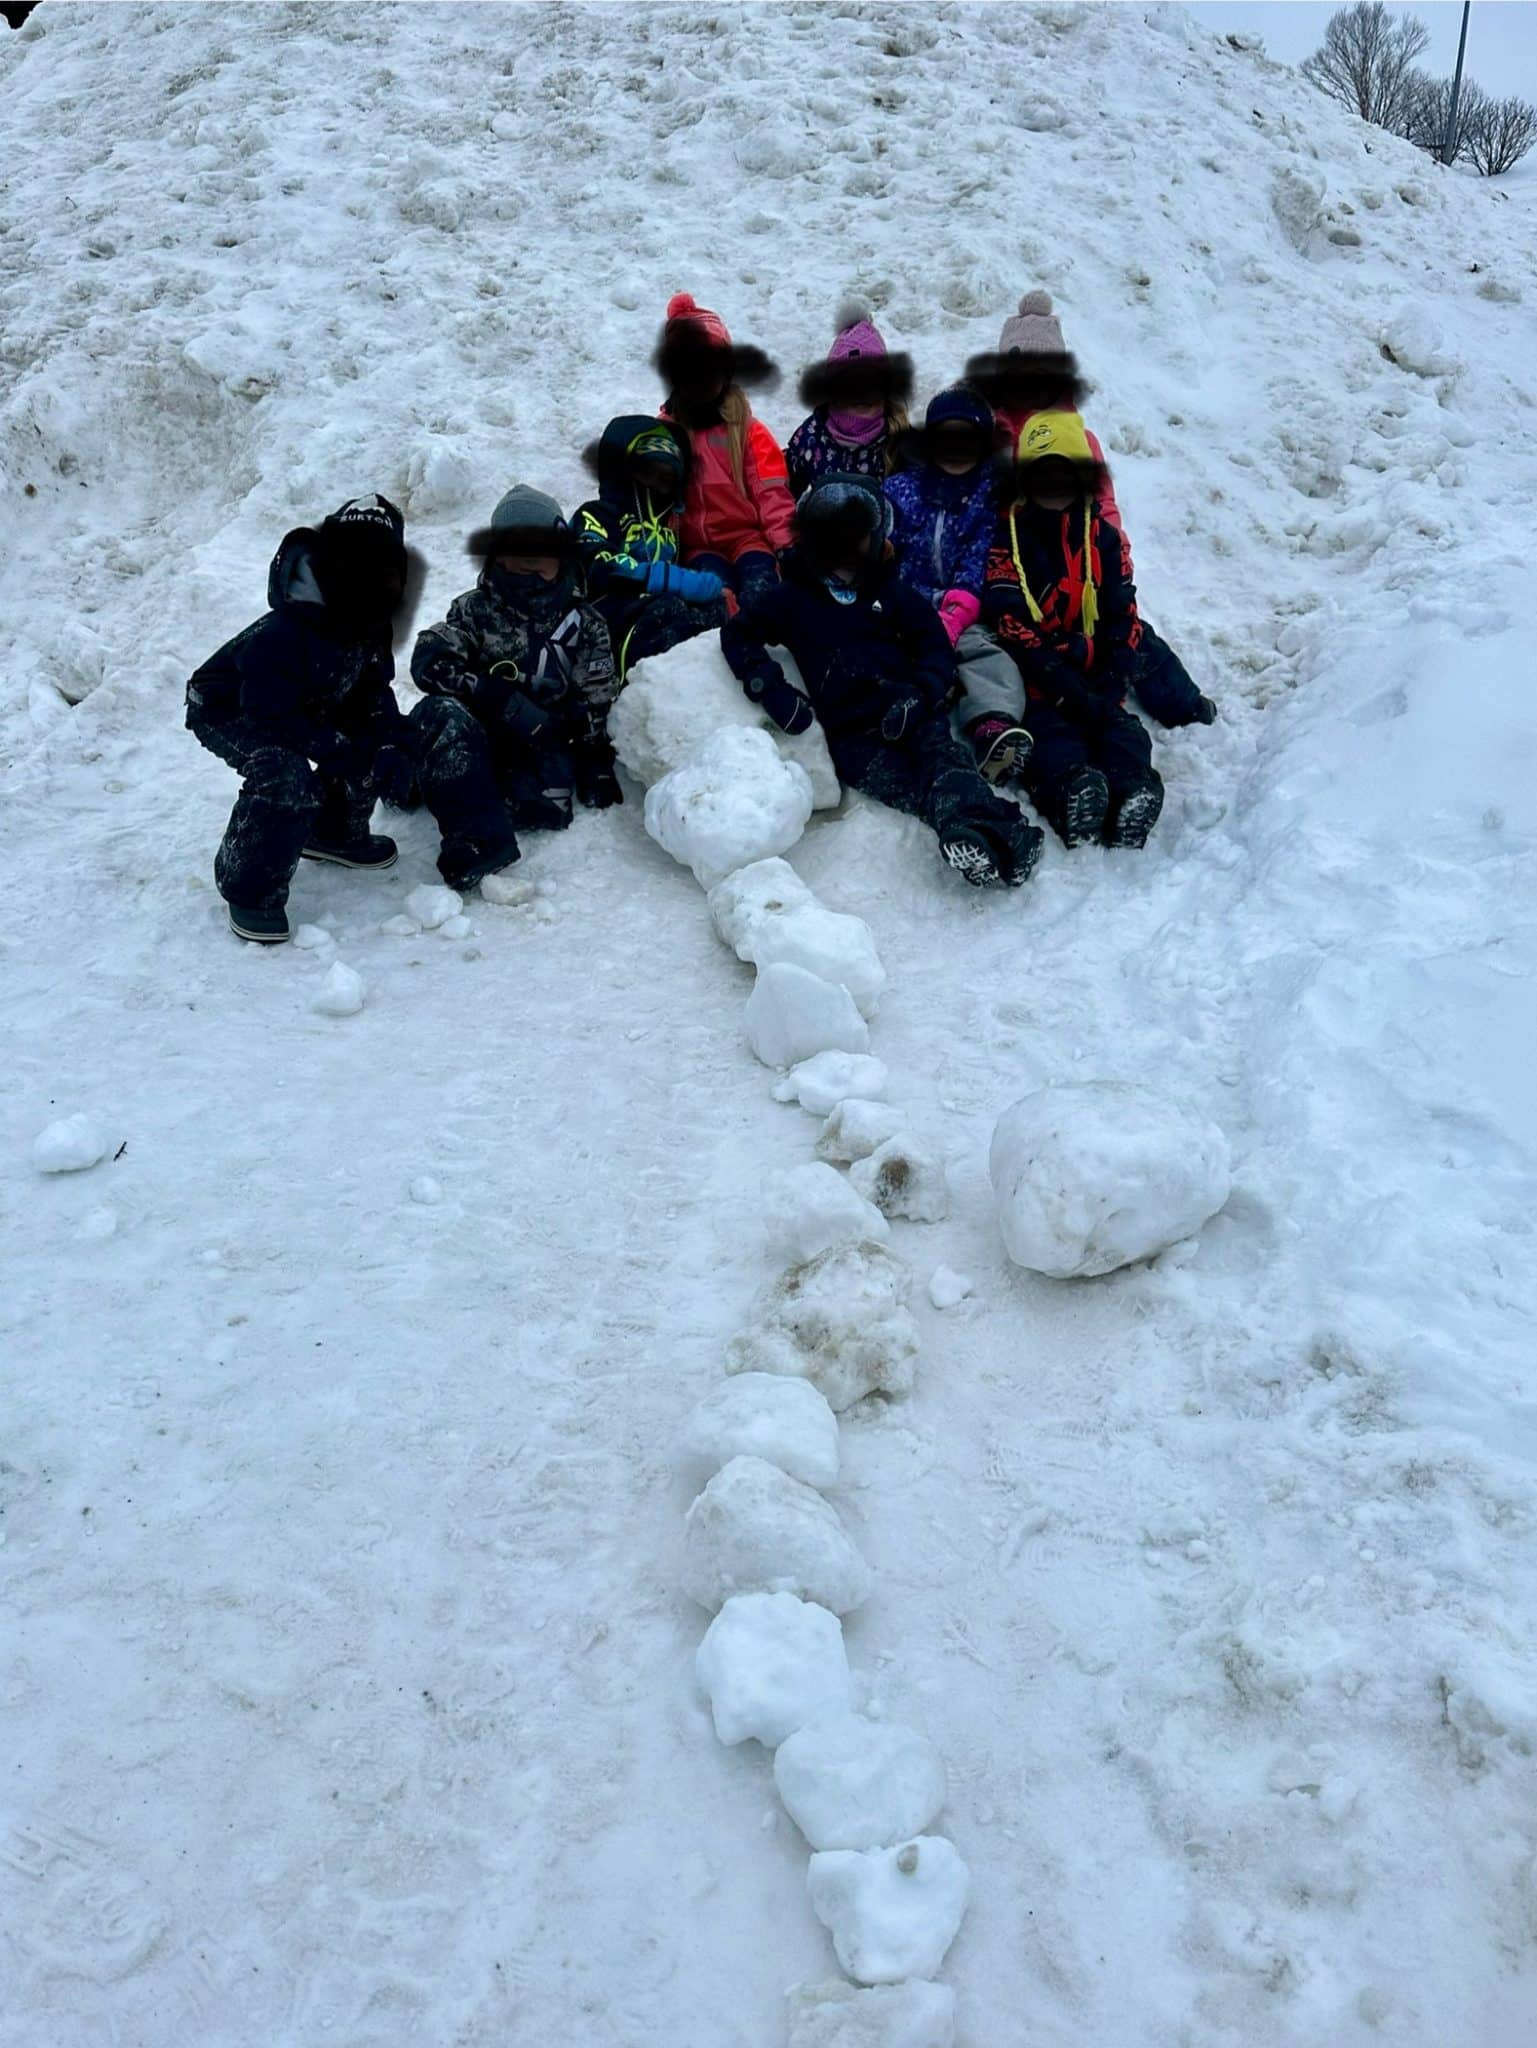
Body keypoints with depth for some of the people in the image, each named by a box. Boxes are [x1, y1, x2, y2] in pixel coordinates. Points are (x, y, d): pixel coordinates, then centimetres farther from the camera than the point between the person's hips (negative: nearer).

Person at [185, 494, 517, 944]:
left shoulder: (369, 628, -11)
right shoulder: (283, 633, -36)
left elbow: (373, 698, -4)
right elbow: (272, 713, -35)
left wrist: (392, 747, -23)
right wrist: (344, 755, -35)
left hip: (303, 706, 8)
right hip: (227, 711, -8)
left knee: (374, 743, -2)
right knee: (286, 777, -34)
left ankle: (335, 830, 20)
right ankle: (251, 889, -18)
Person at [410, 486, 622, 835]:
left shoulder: (584, 624, 7)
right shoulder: (476, 609, 0)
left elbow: (596, 701, 12)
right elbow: (428, 663, -14)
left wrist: (597, 763, 3)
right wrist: (505, 701, -23)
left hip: (542, 745, 2)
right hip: (477, 735, -2)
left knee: (547, 803, -32)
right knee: (443, 712, -35)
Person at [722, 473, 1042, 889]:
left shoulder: (890, 591, 17)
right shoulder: (789, 599, 13)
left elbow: (935, 646, 14)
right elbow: (737, 635, 14)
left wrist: (921, 693, -8)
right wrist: (769, 687, -3)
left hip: (909, 715, 2)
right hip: (851, 733, -2)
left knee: (943, 755, -32)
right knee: (903, 783, -30)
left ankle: (979, 833, -57)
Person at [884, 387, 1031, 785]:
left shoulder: (989, 495, 14)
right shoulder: (900, 489, 14)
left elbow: (979, 567, 0)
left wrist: (952, 618, -16)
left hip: (964, 613, 1)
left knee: (984, 650, -33)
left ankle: (995, 726, -60)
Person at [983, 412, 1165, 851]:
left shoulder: (1104, 536, 16)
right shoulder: (1007, 537, 4)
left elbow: (1123, 617, 10)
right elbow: (1009, 621, -7)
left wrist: (1109, 688, -9)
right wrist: (1068, 688, -18)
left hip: (1092, 678, 4)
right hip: (1032, 680, -3)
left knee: (1121, 727, -26)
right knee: (1050, 730, -33)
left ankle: (1131, 791, -54)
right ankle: (1072, 791, -62)